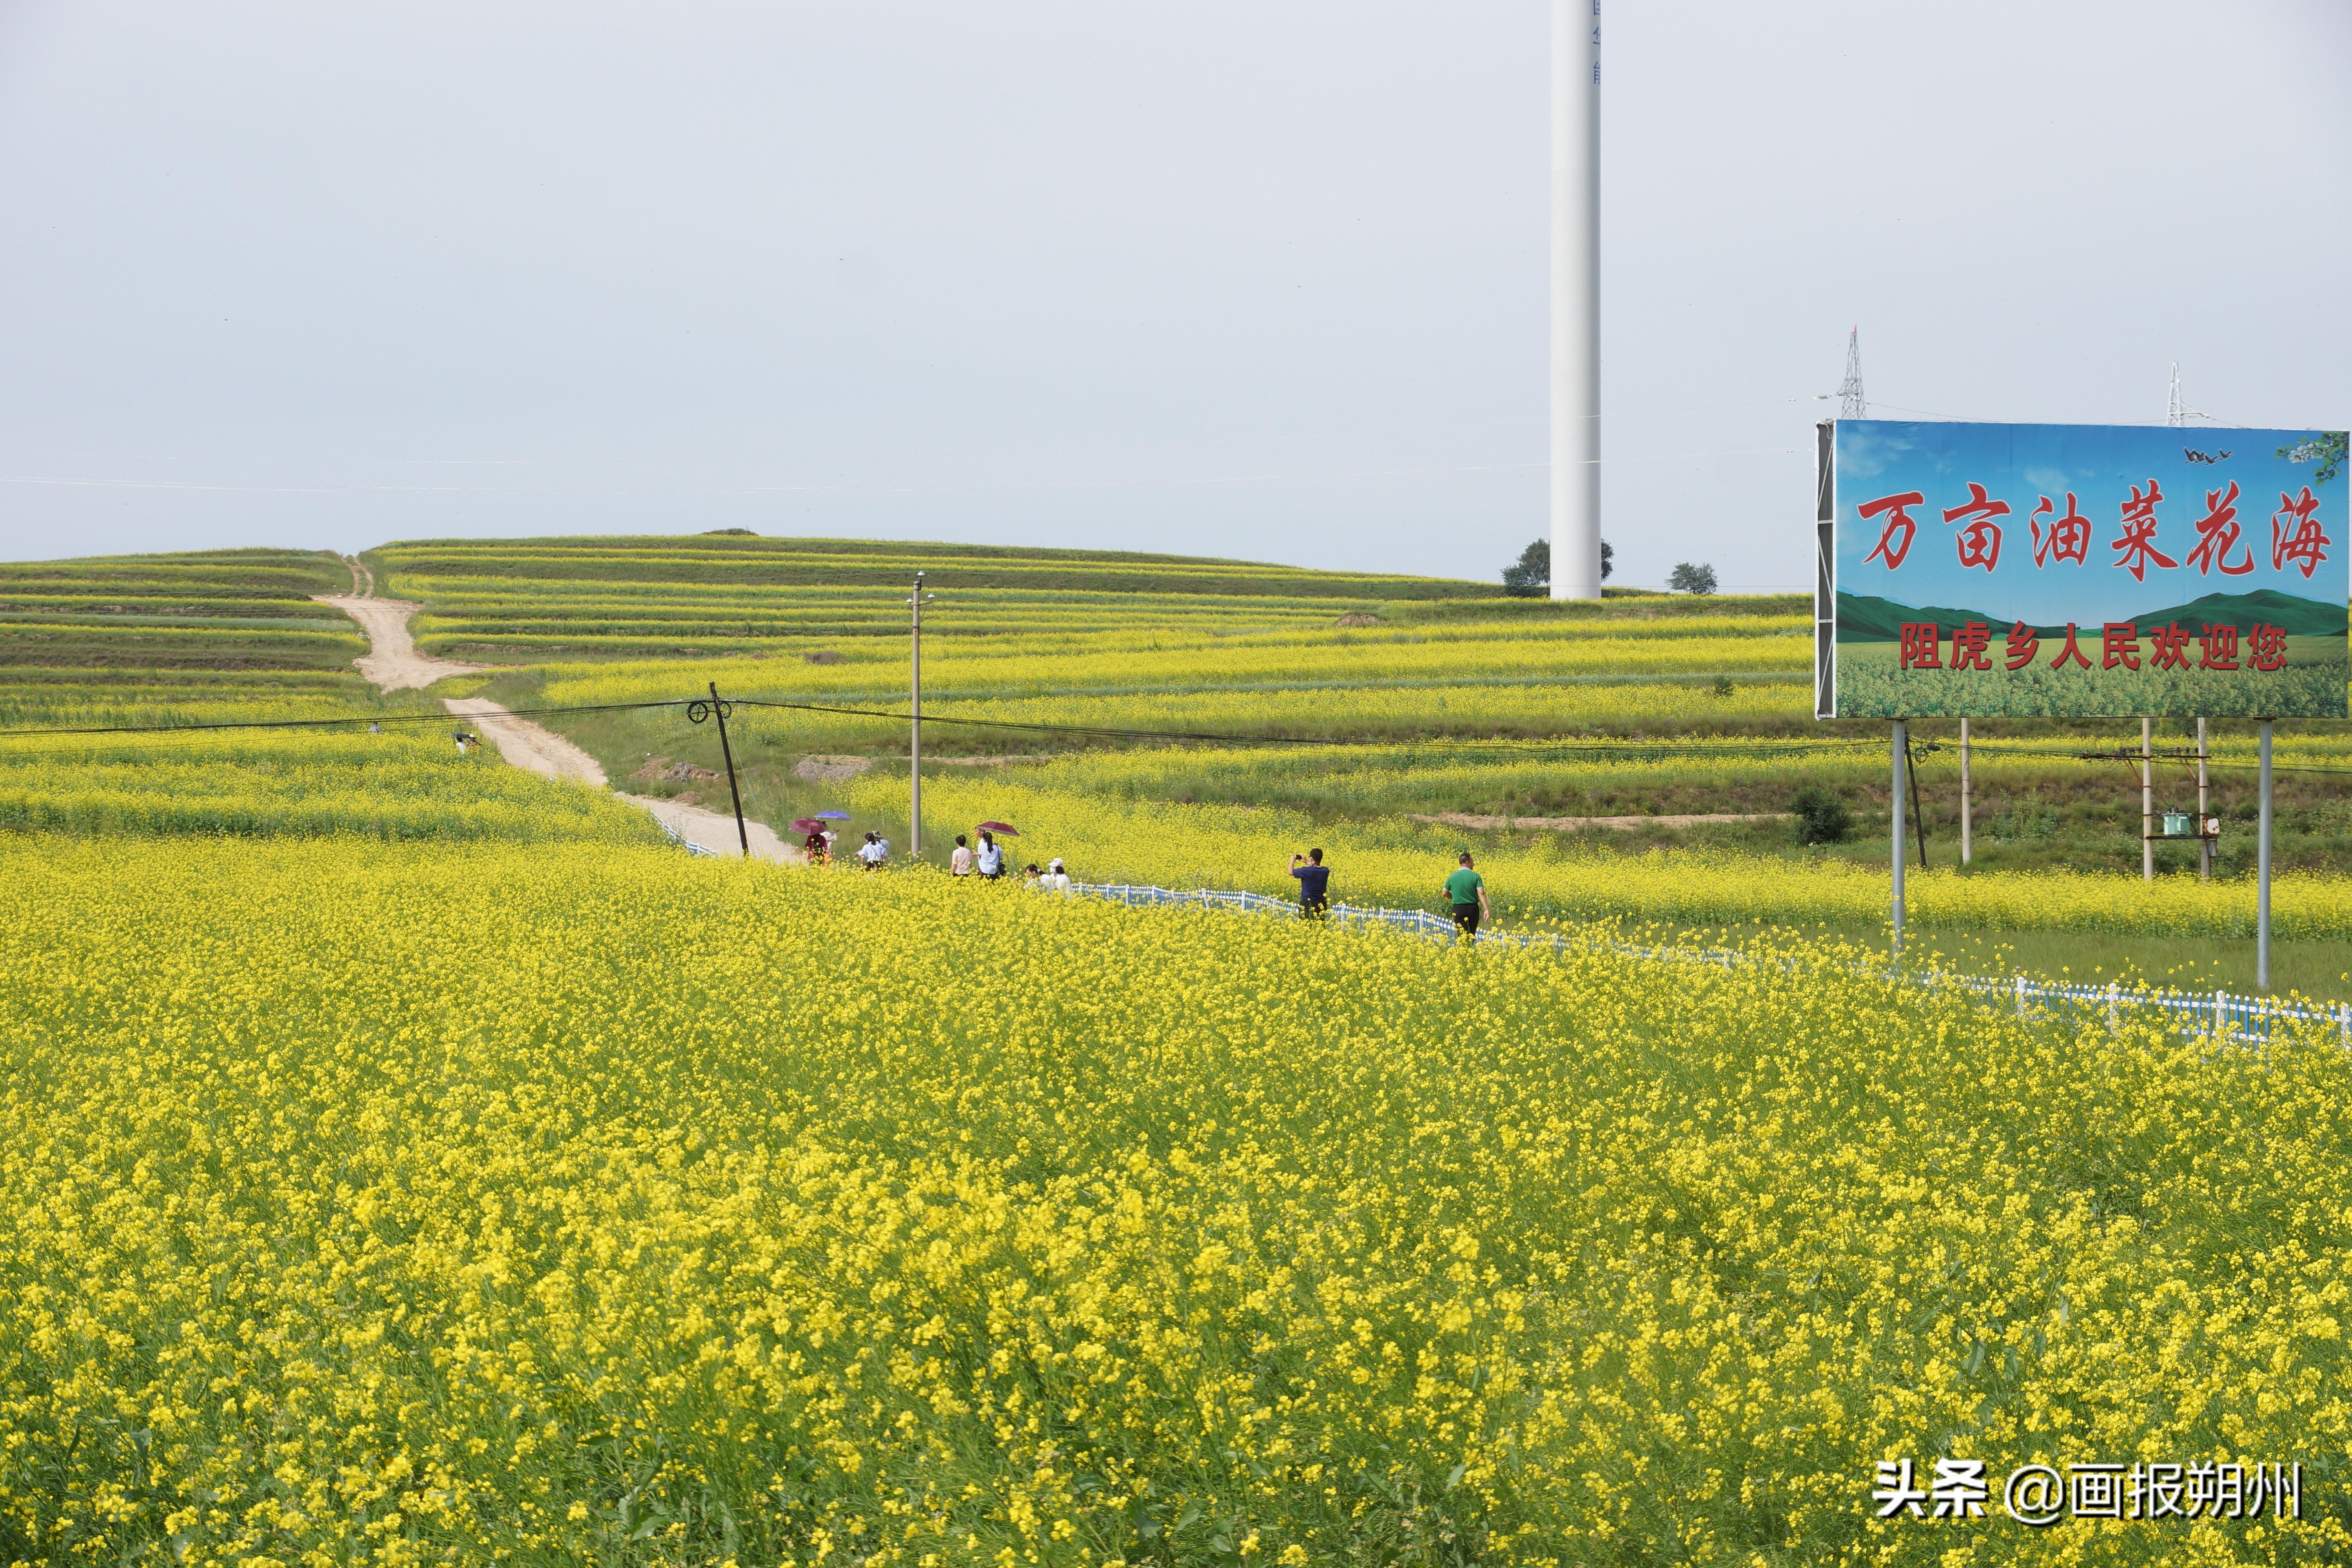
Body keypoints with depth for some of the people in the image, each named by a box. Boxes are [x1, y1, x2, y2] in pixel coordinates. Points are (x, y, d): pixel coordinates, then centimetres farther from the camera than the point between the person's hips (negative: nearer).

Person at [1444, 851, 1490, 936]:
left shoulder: (1453, 877, 0)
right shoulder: (1476, 876, -7)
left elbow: (1445, 894, 11)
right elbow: (1481, 893, -15)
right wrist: (1486, 910, -15)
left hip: (1459, 909, 0)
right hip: (1473, 909, 0)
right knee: (1472, 935, 17)